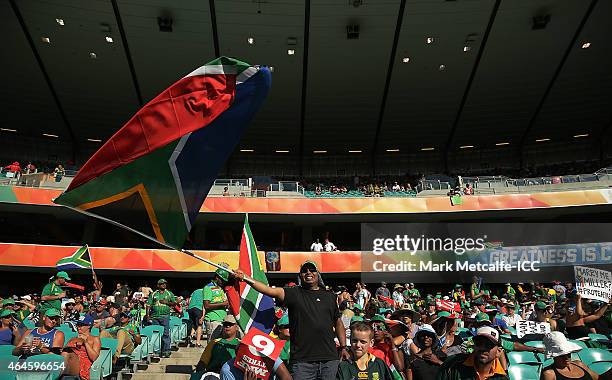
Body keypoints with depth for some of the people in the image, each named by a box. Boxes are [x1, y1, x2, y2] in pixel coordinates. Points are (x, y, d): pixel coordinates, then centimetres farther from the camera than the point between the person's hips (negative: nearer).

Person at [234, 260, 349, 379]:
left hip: (330, 358, 3)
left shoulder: (329, 296, 12)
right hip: (302, 360, -2)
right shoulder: (294, 293, 2)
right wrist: (245, 278, -23)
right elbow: (270, 290, -12)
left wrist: (343, 347, 14)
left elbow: (338, 323, 19)